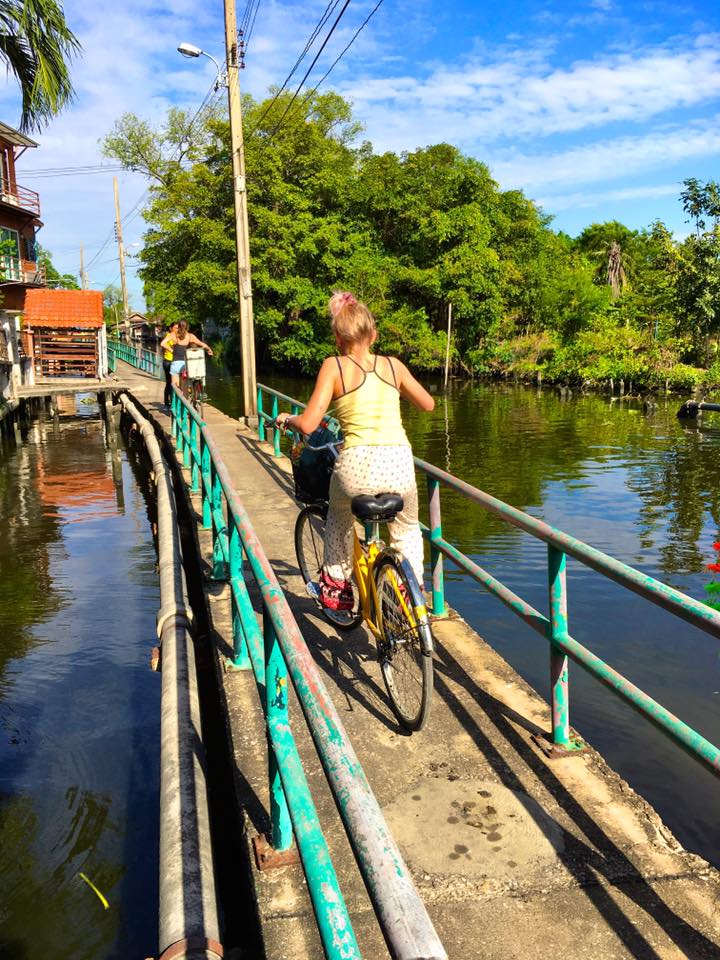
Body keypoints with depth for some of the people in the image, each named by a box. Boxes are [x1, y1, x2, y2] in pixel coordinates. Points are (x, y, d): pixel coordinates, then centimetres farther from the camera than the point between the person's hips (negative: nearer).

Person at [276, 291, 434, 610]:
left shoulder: (334, 366, 3)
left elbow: (308, 424, -4)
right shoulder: (392, 364, 12)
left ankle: (335, 584, 38)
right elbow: (428, 404, 26)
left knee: (339, 516, 35)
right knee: (407, 531, 33)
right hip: (400, 465, 2)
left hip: (357, 467, -2)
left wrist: (286, 419, 17)